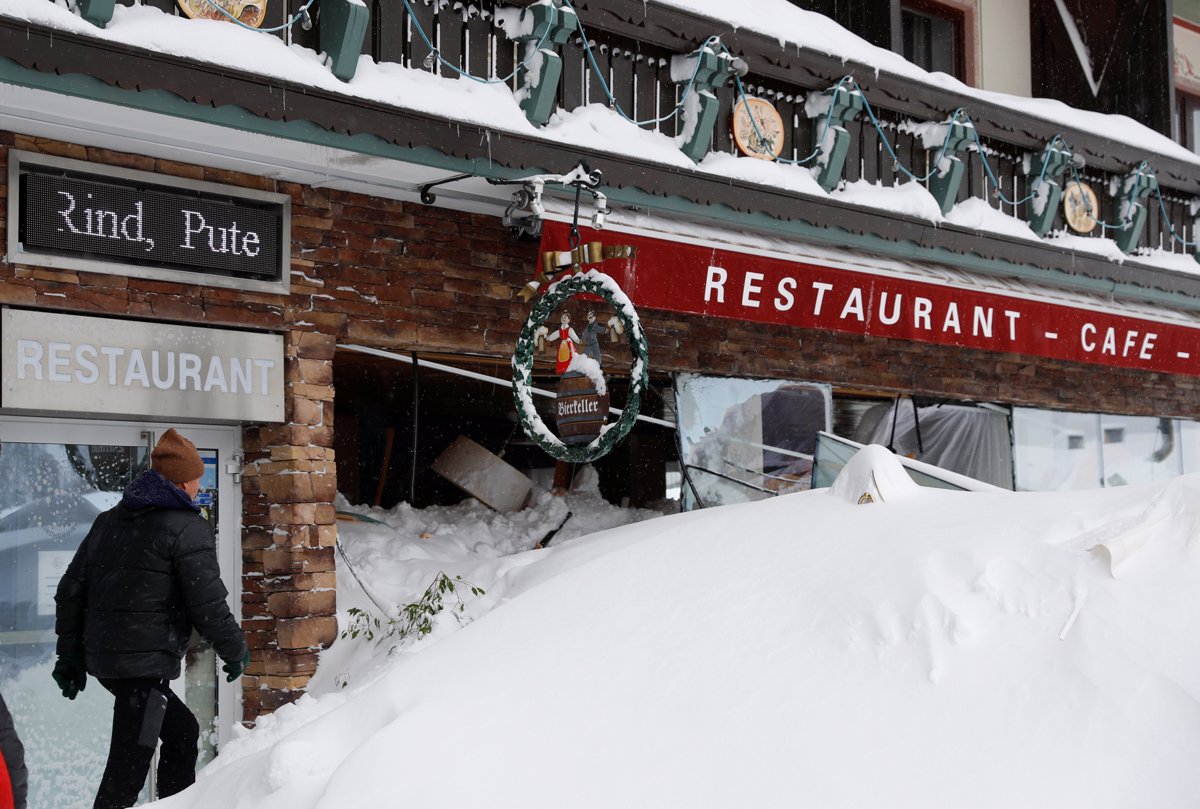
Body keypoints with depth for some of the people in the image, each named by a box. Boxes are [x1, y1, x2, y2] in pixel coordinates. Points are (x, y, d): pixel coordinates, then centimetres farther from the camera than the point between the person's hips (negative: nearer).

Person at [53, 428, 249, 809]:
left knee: (182, 731, 24)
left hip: (102, 658, 9)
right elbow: (207, 604, -11)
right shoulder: (188, 528, -8)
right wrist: (236, 650, 5)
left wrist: (70, 657, 21)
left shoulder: (109, 521, 15)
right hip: (146, 662, -9)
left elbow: (71, 590, 16)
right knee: (127, 768, -8)